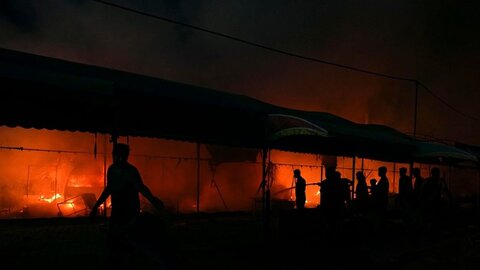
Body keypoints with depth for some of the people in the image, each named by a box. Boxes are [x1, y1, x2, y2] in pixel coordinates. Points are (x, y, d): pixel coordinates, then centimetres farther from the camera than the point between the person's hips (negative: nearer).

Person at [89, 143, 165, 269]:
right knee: (111, 241, 12)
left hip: (131, 212, -7)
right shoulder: (111, 169, 4)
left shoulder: (131, 171, -19)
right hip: (116, 211, 7)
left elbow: (141, 188, -36)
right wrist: (96, 206, 22)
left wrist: (153, 199, -56)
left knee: (127, 244, -10)